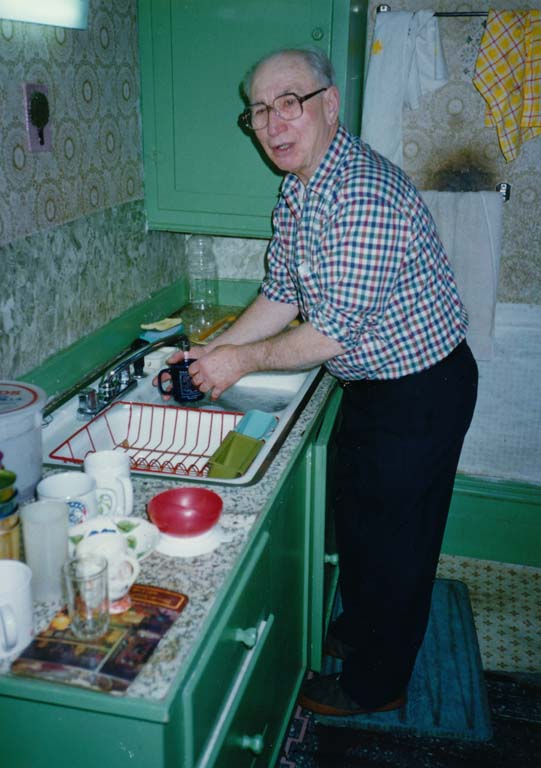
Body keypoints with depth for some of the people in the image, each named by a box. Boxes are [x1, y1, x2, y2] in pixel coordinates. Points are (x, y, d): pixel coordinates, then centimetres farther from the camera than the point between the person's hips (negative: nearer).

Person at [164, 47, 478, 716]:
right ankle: (358, 630, 48)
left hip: (421, 391, -9)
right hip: (370, 383, 9)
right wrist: (212, 354, 2)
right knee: (353, 518, 23)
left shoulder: (364, 192, -29)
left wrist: (244, 359, -16)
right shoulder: (296, 191, 3)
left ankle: (374, 685, 29)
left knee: (393, 540, 7)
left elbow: (334, 333, -29)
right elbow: (281, 296, 10)